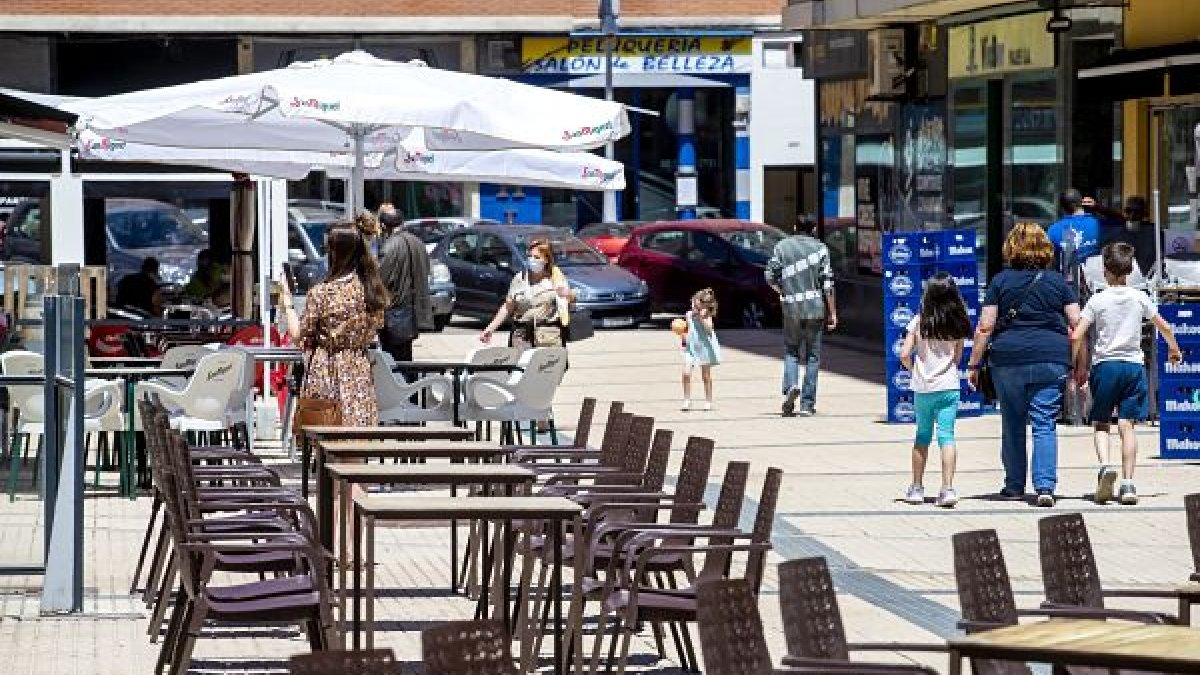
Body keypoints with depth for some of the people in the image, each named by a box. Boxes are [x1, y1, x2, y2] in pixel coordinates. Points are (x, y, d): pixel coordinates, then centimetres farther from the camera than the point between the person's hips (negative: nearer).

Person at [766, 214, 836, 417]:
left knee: (791, 350, 15)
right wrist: (832, 312, 2)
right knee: (812, 356, 6)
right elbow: (827, 282, -3)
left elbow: (770, 276, 0)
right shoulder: (820, 248, 0)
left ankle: (791, 385, -12)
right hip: (816, 308, -1)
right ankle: (807, 404, 5)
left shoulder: (782, 247, 3)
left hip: (791, 308, 1)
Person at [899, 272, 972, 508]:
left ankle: (917, 488, 20)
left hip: (923, 387, 0)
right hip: (948, 386, 0)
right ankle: (947, 488, -10)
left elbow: (905, 355, -7)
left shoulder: (919, 321, -7)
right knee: (947, 435, -1)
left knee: (922, 436, 15)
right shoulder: (958, 324, -3)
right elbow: (958, 357, 5)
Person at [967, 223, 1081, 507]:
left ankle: (1015, 486, 19)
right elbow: (1077, 324, 3)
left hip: (1008, 359, 0)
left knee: (1013, 426, 12)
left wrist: (974, 364, 5)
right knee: (1045, 425, 0)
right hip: (1051, 361, 0)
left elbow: (985, 327, -1)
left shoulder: (1001, 281, 4)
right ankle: (1045, 486, -13)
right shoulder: (1057, 281, 6)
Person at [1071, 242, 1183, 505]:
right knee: (1127, 425, 0)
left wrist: (1079, 368, 5)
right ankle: (1128, 484, -7)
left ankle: (1105, 464, -19)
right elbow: (1164, 327, 14)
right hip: (1133, 365, 2)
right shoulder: (1140, 298, 4)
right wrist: (1174, 349, 33)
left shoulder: (1097, 300, -2)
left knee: (1101, 425, 9)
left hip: (1104, 366, -2)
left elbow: (1076, 337, -7)